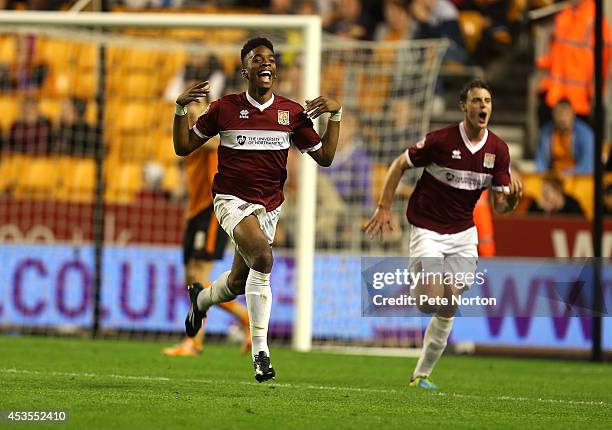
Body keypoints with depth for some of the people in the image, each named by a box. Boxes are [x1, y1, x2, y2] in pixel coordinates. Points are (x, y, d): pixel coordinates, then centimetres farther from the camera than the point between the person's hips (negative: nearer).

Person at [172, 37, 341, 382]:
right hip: (232, 199, -4)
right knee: (262, 257, -31)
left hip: (269, 207, 4)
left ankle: (201, 299, 52)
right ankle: (261, 351, -26)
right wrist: (181, 109, -10)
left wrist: (335, 115, -4)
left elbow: (324, 157, 6)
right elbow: (184, 147, 4)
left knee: (239, 282, 13)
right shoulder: (225, 108, -2)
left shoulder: (292, 112, 3)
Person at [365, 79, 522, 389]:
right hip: (427, 229, -4)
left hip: (463, 233, 4)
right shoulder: (440, 140, -17)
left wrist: (512, 197, -24)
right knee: (431, 301, -17)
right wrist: (384, 208, -9)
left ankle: (422, 375, 18)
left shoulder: (498, 150, -4)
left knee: (448, 309, 3)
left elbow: (500, 204, 0)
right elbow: (399, 164, -4)